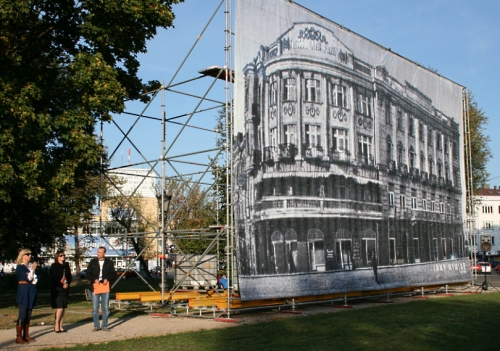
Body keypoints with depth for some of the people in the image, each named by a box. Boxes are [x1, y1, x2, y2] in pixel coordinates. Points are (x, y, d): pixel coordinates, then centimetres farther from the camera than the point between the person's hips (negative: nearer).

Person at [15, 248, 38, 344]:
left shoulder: (31, 266, 14)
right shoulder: (20, 267, -6)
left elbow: (36, 278, 12)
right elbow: (28, 278, -15)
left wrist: (33, 281, -7)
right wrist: (33, 269, -14)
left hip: (31, 293, 7)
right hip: (23, 292, -7)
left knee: (28, 315, 8)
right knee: (22, 315, -8)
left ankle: (26, 335, 13)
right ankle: (19, 337, -5)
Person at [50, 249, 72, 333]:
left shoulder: (66, 266, 15)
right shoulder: (54, 266, -2)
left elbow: (69, 276, 13)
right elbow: (54, 278, -9)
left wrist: (67, 284, -5)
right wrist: (61, 285, -15)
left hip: (65, 290, 6)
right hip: (57, 290, -6)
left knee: (63, 308, 5)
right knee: (59, 308, -11)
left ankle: (60, 326, 11)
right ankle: (56, 326, -4)